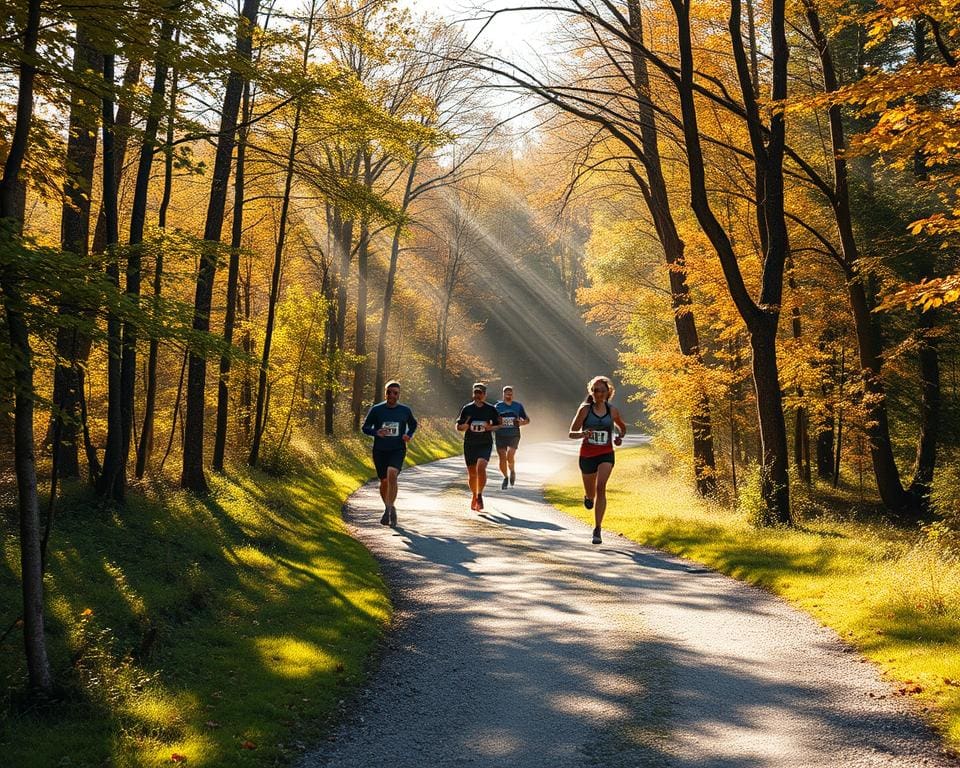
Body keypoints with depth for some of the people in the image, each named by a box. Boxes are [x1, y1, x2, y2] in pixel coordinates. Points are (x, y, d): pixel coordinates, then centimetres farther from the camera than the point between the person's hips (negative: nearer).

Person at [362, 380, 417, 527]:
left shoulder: (405, 410, 3)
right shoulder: (376, 409, 0)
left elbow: (413, 424, 21)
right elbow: (365, 427, 4)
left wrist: (409, 435, 0)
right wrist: (376, 432, -17)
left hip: (398, 450, -1)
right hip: (380, 450, 1)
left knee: (392, 473, -26)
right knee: (384, 481, 8)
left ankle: (390, 508, -20)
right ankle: (388, 508, 31)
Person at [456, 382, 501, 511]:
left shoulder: (491, 409, 1)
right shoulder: (467, 408, 2)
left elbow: (498, 425, 9)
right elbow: (458, 426, 7)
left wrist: (491, 427, -12)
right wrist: (464, 426, -15)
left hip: (485, 443, -2)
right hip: (469, 444, 2)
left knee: (481, 467, -24)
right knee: (472, 473, 8)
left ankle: (480, 495, -11)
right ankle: (475, 496, 30)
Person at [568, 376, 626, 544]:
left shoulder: (612, 411, 0)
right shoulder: (585, 409, -6)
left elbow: (622, 427, 20)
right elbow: (571, 434, -7)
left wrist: (619, 437, -2)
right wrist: (583, 434, -28)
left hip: (606, 455, 0)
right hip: (587, 455, 0)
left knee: (601, 488, -22)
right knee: (591, 493, 15)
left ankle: (597, 530, -19)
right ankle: (588, 496, 56)